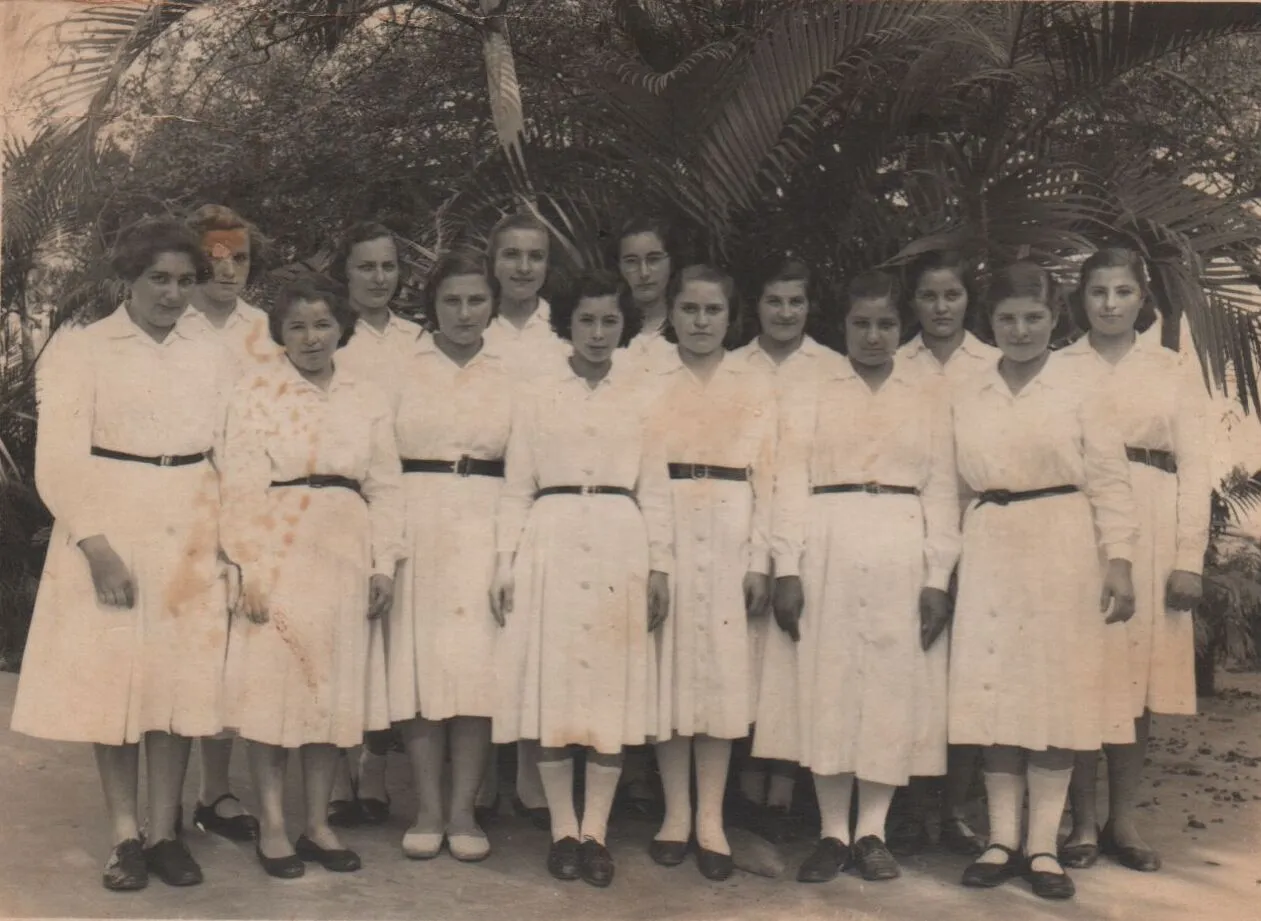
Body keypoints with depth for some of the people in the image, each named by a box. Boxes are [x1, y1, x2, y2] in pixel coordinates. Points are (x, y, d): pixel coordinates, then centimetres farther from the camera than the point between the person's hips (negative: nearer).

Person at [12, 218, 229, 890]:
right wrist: (97, 547, -17)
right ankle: (123, 834, 14)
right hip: (110, 534, -3)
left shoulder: (208, 356, 10)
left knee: (180, 678, 4)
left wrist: (232, 537, 1)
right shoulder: (81, 350, -2)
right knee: (110, 679, 2)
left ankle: (164, 830, 15)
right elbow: (60, 459, -8)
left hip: (191, 536, 3)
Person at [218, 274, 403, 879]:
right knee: (270, 683, -2)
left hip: (344, 557, 3)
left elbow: (386, 487, 9)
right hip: (278, 554, -3)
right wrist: (249, 567, -12)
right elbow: (242, 483, -4)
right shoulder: (255, 393, 2)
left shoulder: (369, 401, 11)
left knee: (335, 687, 6)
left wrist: (384, 563, 1)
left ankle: (318, 823, 17)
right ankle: (272, 826, 9)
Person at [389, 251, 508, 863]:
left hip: (487, 527, 0)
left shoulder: (511, 374, 10)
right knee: (419, 660, -1)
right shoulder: (401, 369, 8)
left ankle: (462, 809, 7)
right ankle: (427, 808, 9)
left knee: (479, 663, -2)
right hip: (417, 526, 0)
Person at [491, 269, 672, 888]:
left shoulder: (640, 399, 10)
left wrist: (659, 565, 3)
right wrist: (506, 563, 0)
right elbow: (516, 489, 7)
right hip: (552, 542, 0)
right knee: (552, 684, -1)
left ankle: (595, 831, 10)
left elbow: (654, 490, 10)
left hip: (620, 546, 1)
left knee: (614, 688, 1)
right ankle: (562, 830, 10)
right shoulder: (537, 398, 8)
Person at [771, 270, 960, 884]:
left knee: (894, 685, 1)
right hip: (828, 551, 0)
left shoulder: (929, 397, 11)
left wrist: (938, 577, -2)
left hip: (902, 555, 1)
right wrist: (787, 569, -6)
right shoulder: (813, 397, 10)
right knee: (828, 684, 0)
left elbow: (941, 490, 7)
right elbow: (792, 485, 4)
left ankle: (872, 832, 11)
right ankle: (832, 833, 9)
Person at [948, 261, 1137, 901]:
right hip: (990, 552, 3)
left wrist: (1119, 560, -8)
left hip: (1062, 552, -2)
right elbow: (955, 483, 12)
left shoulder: (1078, 392, 1)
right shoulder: (967, 396, 10)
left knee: (1055, 691, 0)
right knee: (994, 690, 3)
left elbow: (1109, 481, -1)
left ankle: (1043, 846, 9)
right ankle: (1002, 840, 12)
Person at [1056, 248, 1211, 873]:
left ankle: (1123, 820, 13)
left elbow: (1194, 466, 7)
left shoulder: (1176, 369, 13)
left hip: (1152, 534, 1)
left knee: (1141, 677, 3)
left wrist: (1190, 557, -3)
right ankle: (1083, 822, 6)